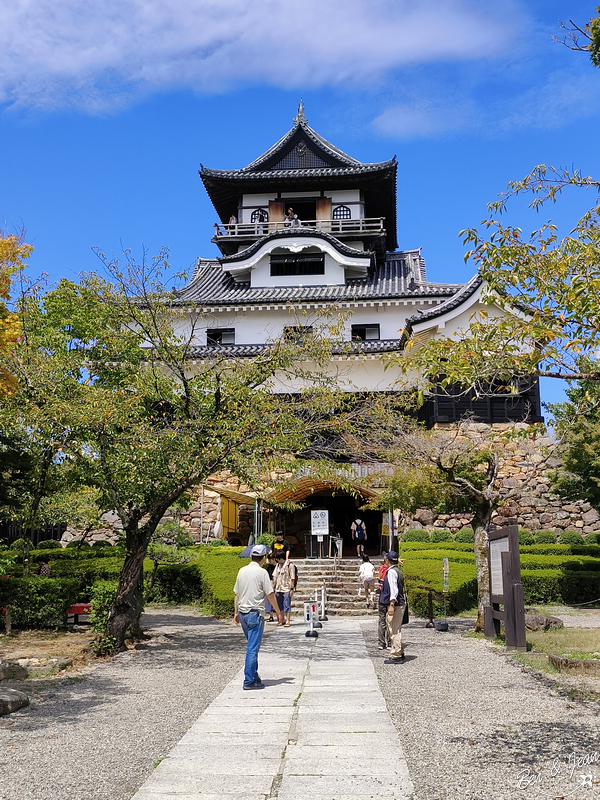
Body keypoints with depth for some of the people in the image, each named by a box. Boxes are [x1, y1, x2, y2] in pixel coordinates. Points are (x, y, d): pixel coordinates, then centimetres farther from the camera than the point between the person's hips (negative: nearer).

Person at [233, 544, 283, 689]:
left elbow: (236, 593, 14)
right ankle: (249, 680, -4)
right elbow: (270, 594, -10)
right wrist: (278, 612, -1)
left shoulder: (242, 571, 9)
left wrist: (236, 612, 23)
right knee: (253, 648, -4)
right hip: (255, 613, -7)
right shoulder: (262, 572, -10)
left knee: (252, 646, 18)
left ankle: (253, 675, 24)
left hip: (242, 613, 7)